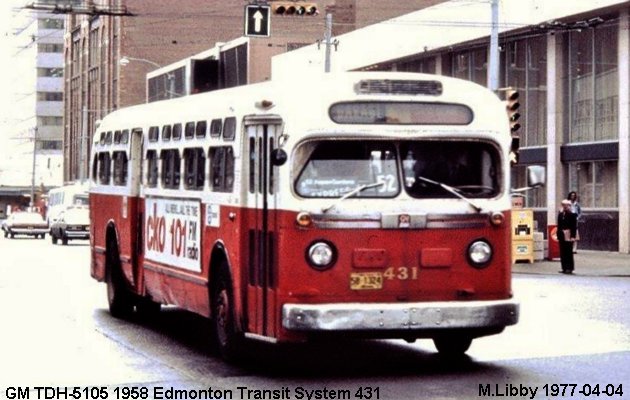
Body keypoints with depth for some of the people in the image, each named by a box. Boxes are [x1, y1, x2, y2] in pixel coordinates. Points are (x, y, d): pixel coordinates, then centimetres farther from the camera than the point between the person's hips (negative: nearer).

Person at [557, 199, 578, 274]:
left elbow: (574, 226, -9)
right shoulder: (560, 214, 11)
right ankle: (564, 268, 12)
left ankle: (569, 268, 3)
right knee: (562, 252, 7)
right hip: (562, 236, 6)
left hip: (568, 237, -6)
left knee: (569, 252, -2)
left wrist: (573, 236, -15)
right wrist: (558, 235, 10)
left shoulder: (572, 215, -7)